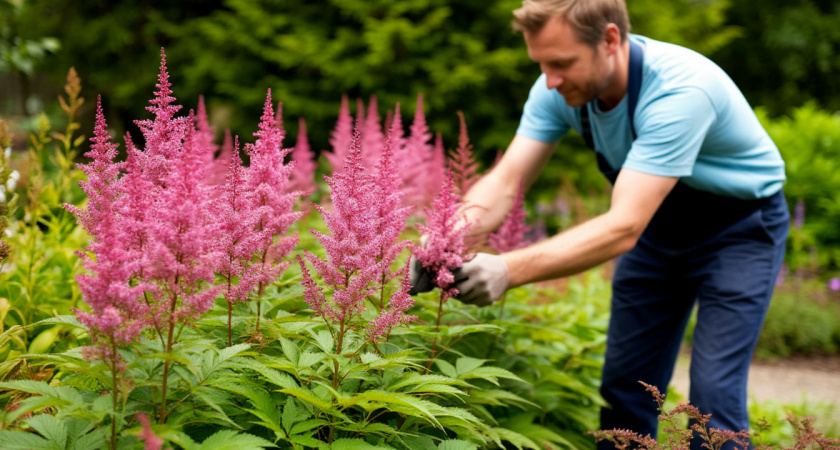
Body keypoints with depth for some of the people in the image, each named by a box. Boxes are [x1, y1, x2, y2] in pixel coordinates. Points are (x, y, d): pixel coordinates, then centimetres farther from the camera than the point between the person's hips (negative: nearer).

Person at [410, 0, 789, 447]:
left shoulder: (678, 91, -37)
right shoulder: (560, 89, -17)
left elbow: (622, 229, -41)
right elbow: (504, 182, -16)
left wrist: (510, 269, -50)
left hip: (739, 227, -6)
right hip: (660, 224, 6)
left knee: (712, 393, -14)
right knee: (625, 385, 7)